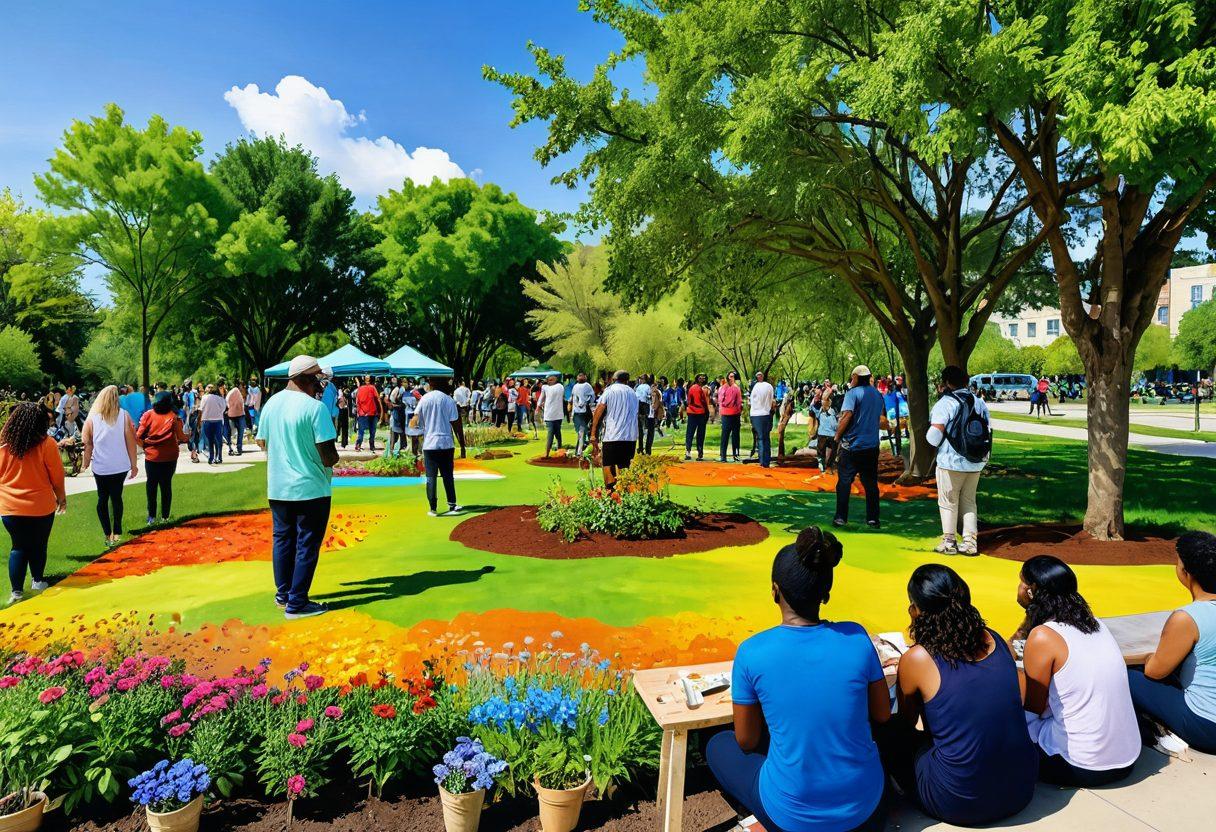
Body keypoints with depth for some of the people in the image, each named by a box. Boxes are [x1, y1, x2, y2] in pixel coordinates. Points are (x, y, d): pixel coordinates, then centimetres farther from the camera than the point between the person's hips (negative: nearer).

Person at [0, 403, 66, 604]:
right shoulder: (46, 444, -14)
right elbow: (57, 476, -7)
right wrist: (61, 497, 9)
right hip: (41, 505, -2)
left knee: (18, 547, 12)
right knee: (38, 545, 16)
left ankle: (17, 590, 8)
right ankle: (37, 581, 32)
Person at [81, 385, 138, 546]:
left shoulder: (92, 418, -5)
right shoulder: (124, 416, -7)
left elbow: (88, 444, -3)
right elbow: (130, 442, -7)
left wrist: (86, 463, 9)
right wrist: (134, 464, 1)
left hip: (100, 466, 0)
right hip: (120, 466, 0)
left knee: (103, 499, 13)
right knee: (116, 497, 15)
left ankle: (108, 534, 10)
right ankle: (117, 532, 16)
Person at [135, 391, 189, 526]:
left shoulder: (148, 415, -7)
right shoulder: (173, 417, -11)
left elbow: (137, 437, -11)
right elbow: (180, 437, -17)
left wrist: (145, 446, 5)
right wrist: (188, 437, 4)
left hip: (151, 457, 0)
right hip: (169, 458, 0)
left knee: (151, 485, 15)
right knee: (166, 485, 12)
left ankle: (151, 516, 18)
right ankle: (165, 516, 17)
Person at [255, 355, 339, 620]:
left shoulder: (271, 403, 4)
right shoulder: (315, 407, -18)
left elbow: (262, 442, 14)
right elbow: (328, 456, -20)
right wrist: (332, 459, 2)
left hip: (277, 488, 7)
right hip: (310, 489, -7)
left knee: (283, 539, 19)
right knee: (307, 545, 3)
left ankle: (283, 594, 31)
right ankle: (297, 603, 9)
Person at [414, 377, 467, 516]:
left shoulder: (423, 399, 2)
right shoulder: (448, 400, -4)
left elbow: (416, 421, -3)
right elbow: (456, 424, -4)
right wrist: (462, 445, 1)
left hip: (428, 444, 1)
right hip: (446, 443, -1)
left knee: (431, 477, 5)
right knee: (448, 476, 10)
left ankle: (433, 508, 4)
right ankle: (452, 505, 13)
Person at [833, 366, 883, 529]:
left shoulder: (853, 393, -10)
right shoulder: (877, 395, 10)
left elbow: (847, 416, -18)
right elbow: (879, 416, 19)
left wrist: (837, 436, -9)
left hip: (852, 445, -5)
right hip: (872, 446, 5)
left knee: (844, 482, 2)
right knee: (871, 483, 10)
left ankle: (841, 517, 1)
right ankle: (872, 518, 13)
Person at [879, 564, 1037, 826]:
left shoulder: (916, 660, -15)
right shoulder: (997, 642, -2)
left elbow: (907, 722, 3)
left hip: (960, 805, -5)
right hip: (1022, 792, 6)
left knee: (889, 732, 12)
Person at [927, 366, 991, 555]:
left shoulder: (945, 403, -11)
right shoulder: (980, 403, 8)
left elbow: (934, 437, -17)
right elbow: (987, 433, 9)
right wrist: (983, 458, 18)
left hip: (951, 463, -6)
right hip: (976, 463, 6)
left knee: (948, 502, 5)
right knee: (969, 501, 15)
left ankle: (949, 542, 9)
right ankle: (970, 542, 15)